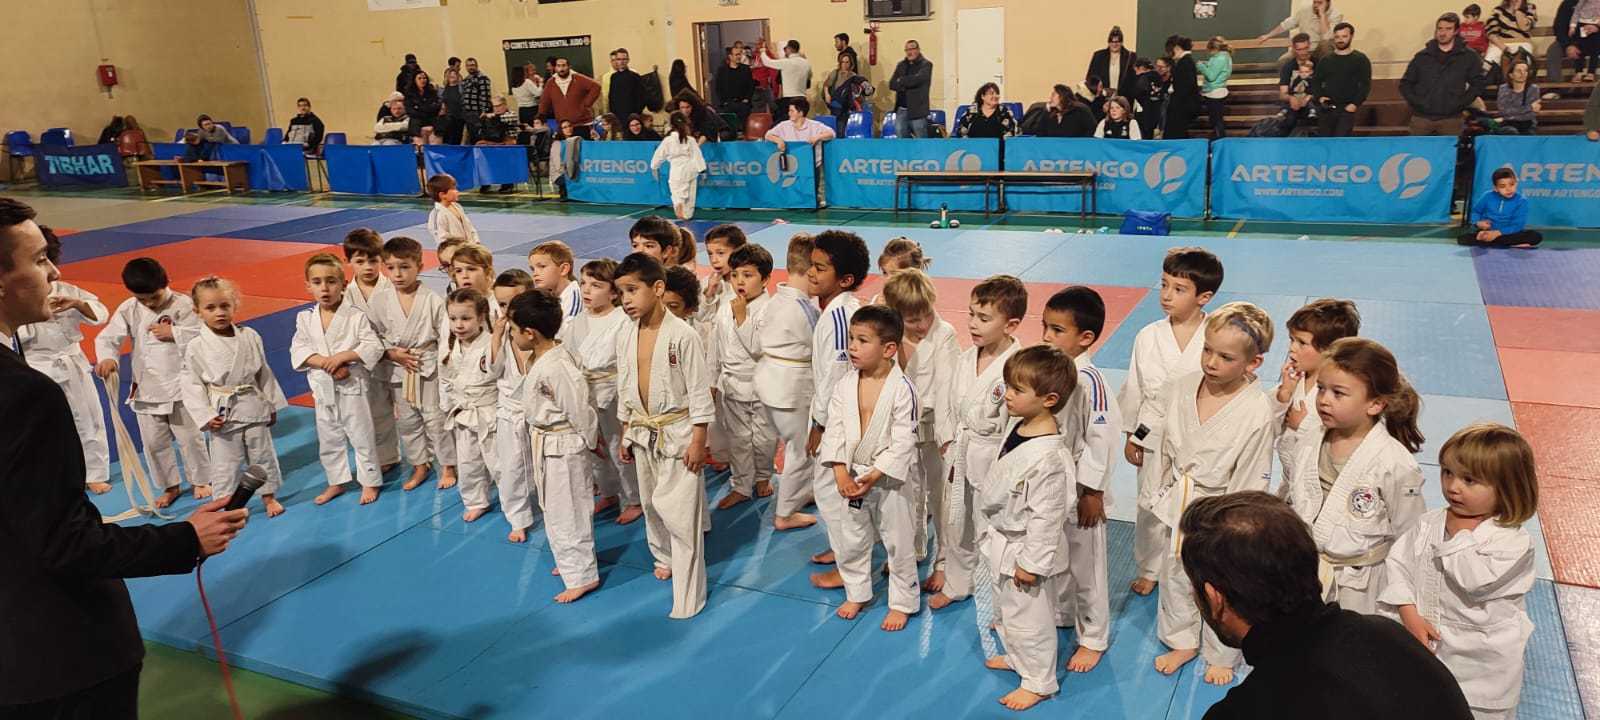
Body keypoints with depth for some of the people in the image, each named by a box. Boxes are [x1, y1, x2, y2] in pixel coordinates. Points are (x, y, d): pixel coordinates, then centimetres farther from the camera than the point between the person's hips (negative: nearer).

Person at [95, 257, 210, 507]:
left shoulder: (183, 304, -9)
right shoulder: (128, 310, -1)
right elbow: (107, 337, -8)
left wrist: (173, 333, -22)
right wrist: (106, 358, -27)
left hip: (180, 386, -3)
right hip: (146, 388, 3)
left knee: (190, 437, 8)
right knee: (153, 442, 12)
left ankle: (201, 481, 27)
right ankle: (169, 486, 29)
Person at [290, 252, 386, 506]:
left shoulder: (356, 316, -11)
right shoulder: (305, 318, 1)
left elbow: (373, 348, -14)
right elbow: (299, 351, -7)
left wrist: (343, 356, -25)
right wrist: (325, 362, -22)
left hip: (352, 386, -4)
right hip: (323, 388, 4)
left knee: (361, 436, 5)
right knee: (328, 440, 17)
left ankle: (369, 482, 20)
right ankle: (336, 482, 33)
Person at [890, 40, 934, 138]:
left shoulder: (926, 64, -2)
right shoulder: (901, 65, 16)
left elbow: (917, 79, -20)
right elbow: (892, 84, 7)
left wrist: (901, 81, -5)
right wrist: (905, 86, -12)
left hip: (917, 109, -5)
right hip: (901, 109, 5)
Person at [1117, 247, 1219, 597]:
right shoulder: (1148, 337, -6)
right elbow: (1134, 389, 4)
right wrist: (1131, 436, 7)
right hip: (1154, 439, 2)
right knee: (1151, 507, 15)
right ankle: (1149, 569, 36)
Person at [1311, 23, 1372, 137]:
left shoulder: (1360, 59, 1)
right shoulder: (1325, 60, 13)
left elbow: (1366, 84, -3)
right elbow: (1315, 81, 15)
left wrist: (1355, 104, -15)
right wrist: (1319, 97, -4)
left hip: (1347, 108, -4)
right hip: (1327, 108, 4)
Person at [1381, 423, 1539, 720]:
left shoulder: (1514, 541, -16)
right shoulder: (1429, 524, -1)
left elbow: (1474, 580, -28)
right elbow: (1398, 564, -2)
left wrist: (1459, 534, -18)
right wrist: (1410, 615, -12)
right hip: (1424, 652, 4)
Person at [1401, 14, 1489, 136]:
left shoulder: (1468, 57, 5)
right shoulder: (1422, 56, 8)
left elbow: (1477, 84, 7)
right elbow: (1405, 84, 10)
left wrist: (1461, 104, -4)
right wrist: (1415, 103, -3)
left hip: (1451, 119, -1)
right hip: (1421, 118, 1)